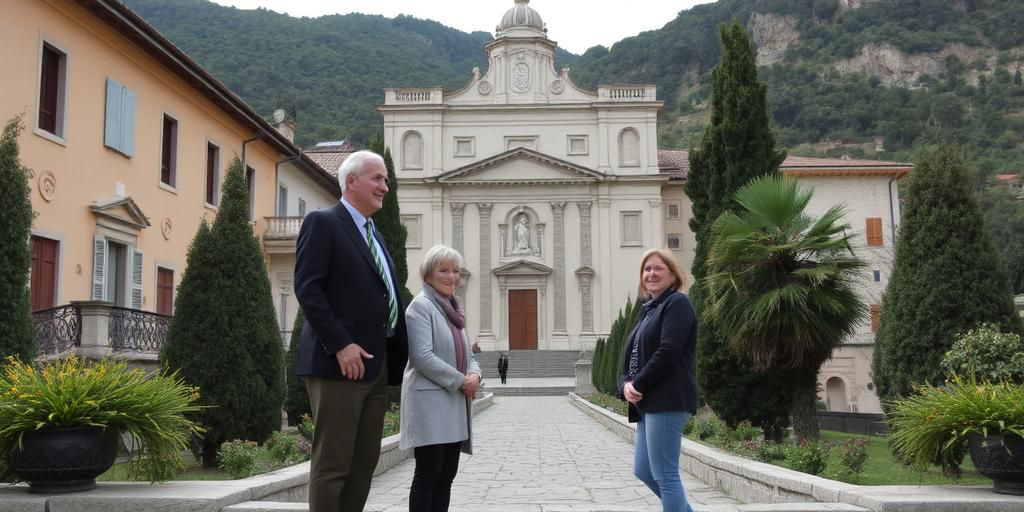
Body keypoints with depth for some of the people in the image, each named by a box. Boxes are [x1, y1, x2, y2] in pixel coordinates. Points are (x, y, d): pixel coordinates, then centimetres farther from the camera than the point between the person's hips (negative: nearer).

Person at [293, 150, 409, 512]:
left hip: (376, 364, 8)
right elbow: (307, 289, -14)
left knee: (364, 463, 10)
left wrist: (398, 356, 10)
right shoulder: (322, 223, -3)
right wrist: (341, 345, -20)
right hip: (340, 361, -8)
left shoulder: (374, 235, 23)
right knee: (332, 464, -4)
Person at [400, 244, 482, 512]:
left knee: (447, 474, 7)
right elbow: (423, 356, -17)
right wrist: (460, 380, -14)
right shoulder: (420, 306, -7)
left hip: (456, 403, 8)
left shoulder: (454, 309, 18)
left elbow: (467, 354, 21)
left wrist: (475, 374, -1)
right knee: (428, 473, -8)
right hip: (430, 401, -8)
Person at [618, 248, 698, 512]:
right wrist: (626, 385, -1)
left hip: (667, 401, -10)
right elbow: (633, 357, 19)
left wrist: (638, 386, -12)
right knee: (643, 470, 13)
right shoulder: (648, 310, 21)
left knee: (665, 474, -7)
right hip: (649, 402, 10)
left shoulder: (677, 303, -6)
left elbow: (667, 353, -17)